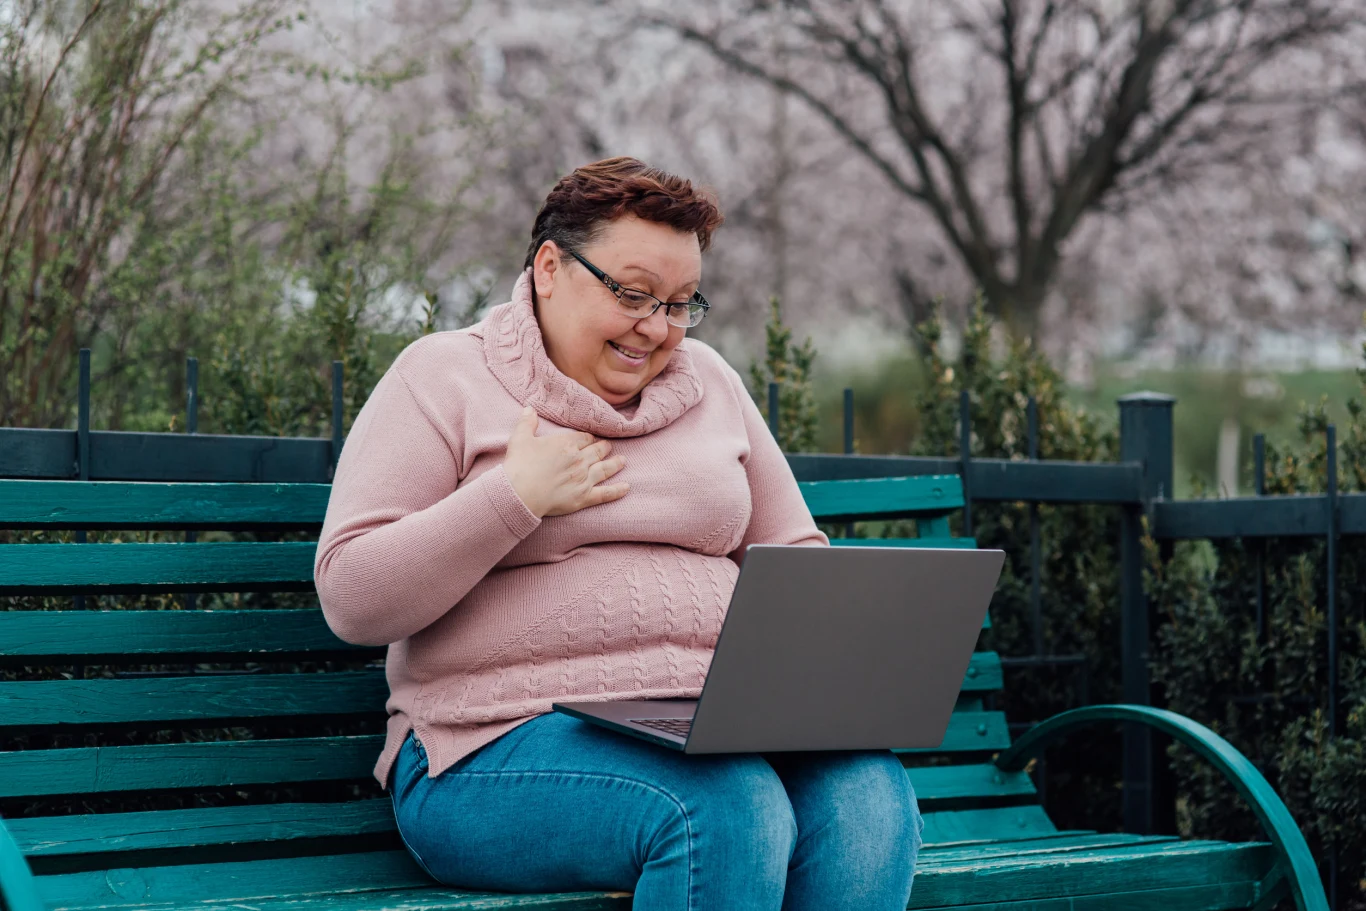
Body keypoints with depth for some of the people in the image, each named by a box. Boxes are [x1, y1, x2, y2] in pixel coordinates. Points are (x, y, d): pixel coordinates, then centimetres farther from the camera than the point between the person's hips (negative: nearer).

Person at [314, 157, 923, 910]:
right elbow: (350, 599, -5)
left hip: (706, 728, 5)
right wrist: (516, 498, -11)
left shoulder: (707, 381, 19)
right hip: (501, 750, -5)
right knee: (728, 809, -35)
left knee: (868, 793, -27)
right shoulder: (442, 379, 4)